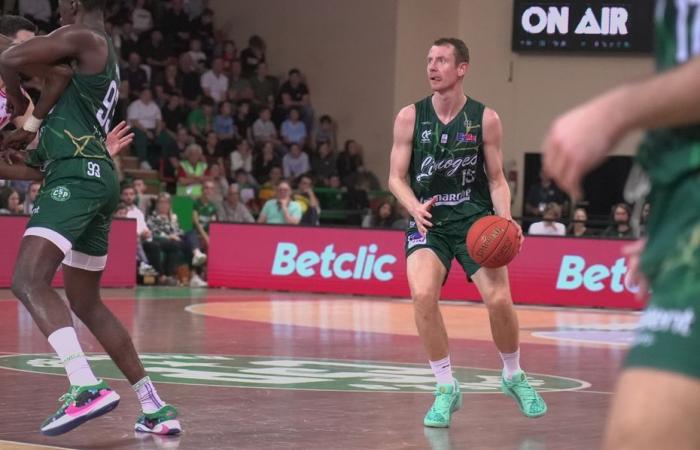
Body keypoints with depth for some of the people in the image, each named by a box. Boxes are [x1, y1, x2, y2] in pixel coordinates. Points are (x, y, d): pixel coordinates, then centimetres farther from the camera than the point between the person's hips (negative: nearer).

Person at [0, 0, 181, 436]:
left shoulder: (81, 38, -5)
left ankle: (88, 387, -39)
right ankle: (155, 407, 18)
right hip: (100, 176, 10)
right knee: (86, 303, 18)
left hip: (77, 172, -10)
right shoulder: (105, 54, 24)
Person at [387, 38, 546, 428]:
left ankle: (514, 377, 17)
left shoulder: (485, 119, -3)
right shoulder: (410, 117, -2)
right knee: (423, 294, -25)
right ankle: (447, 389, -8)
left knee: (500, 300, -14)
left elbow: (497, 179, 4)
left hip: (475, 219, 0)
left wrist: (506, 221, -13)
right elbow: (396, 178, 1)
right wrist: (414, 207, -20)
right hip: (429, 221, 0)